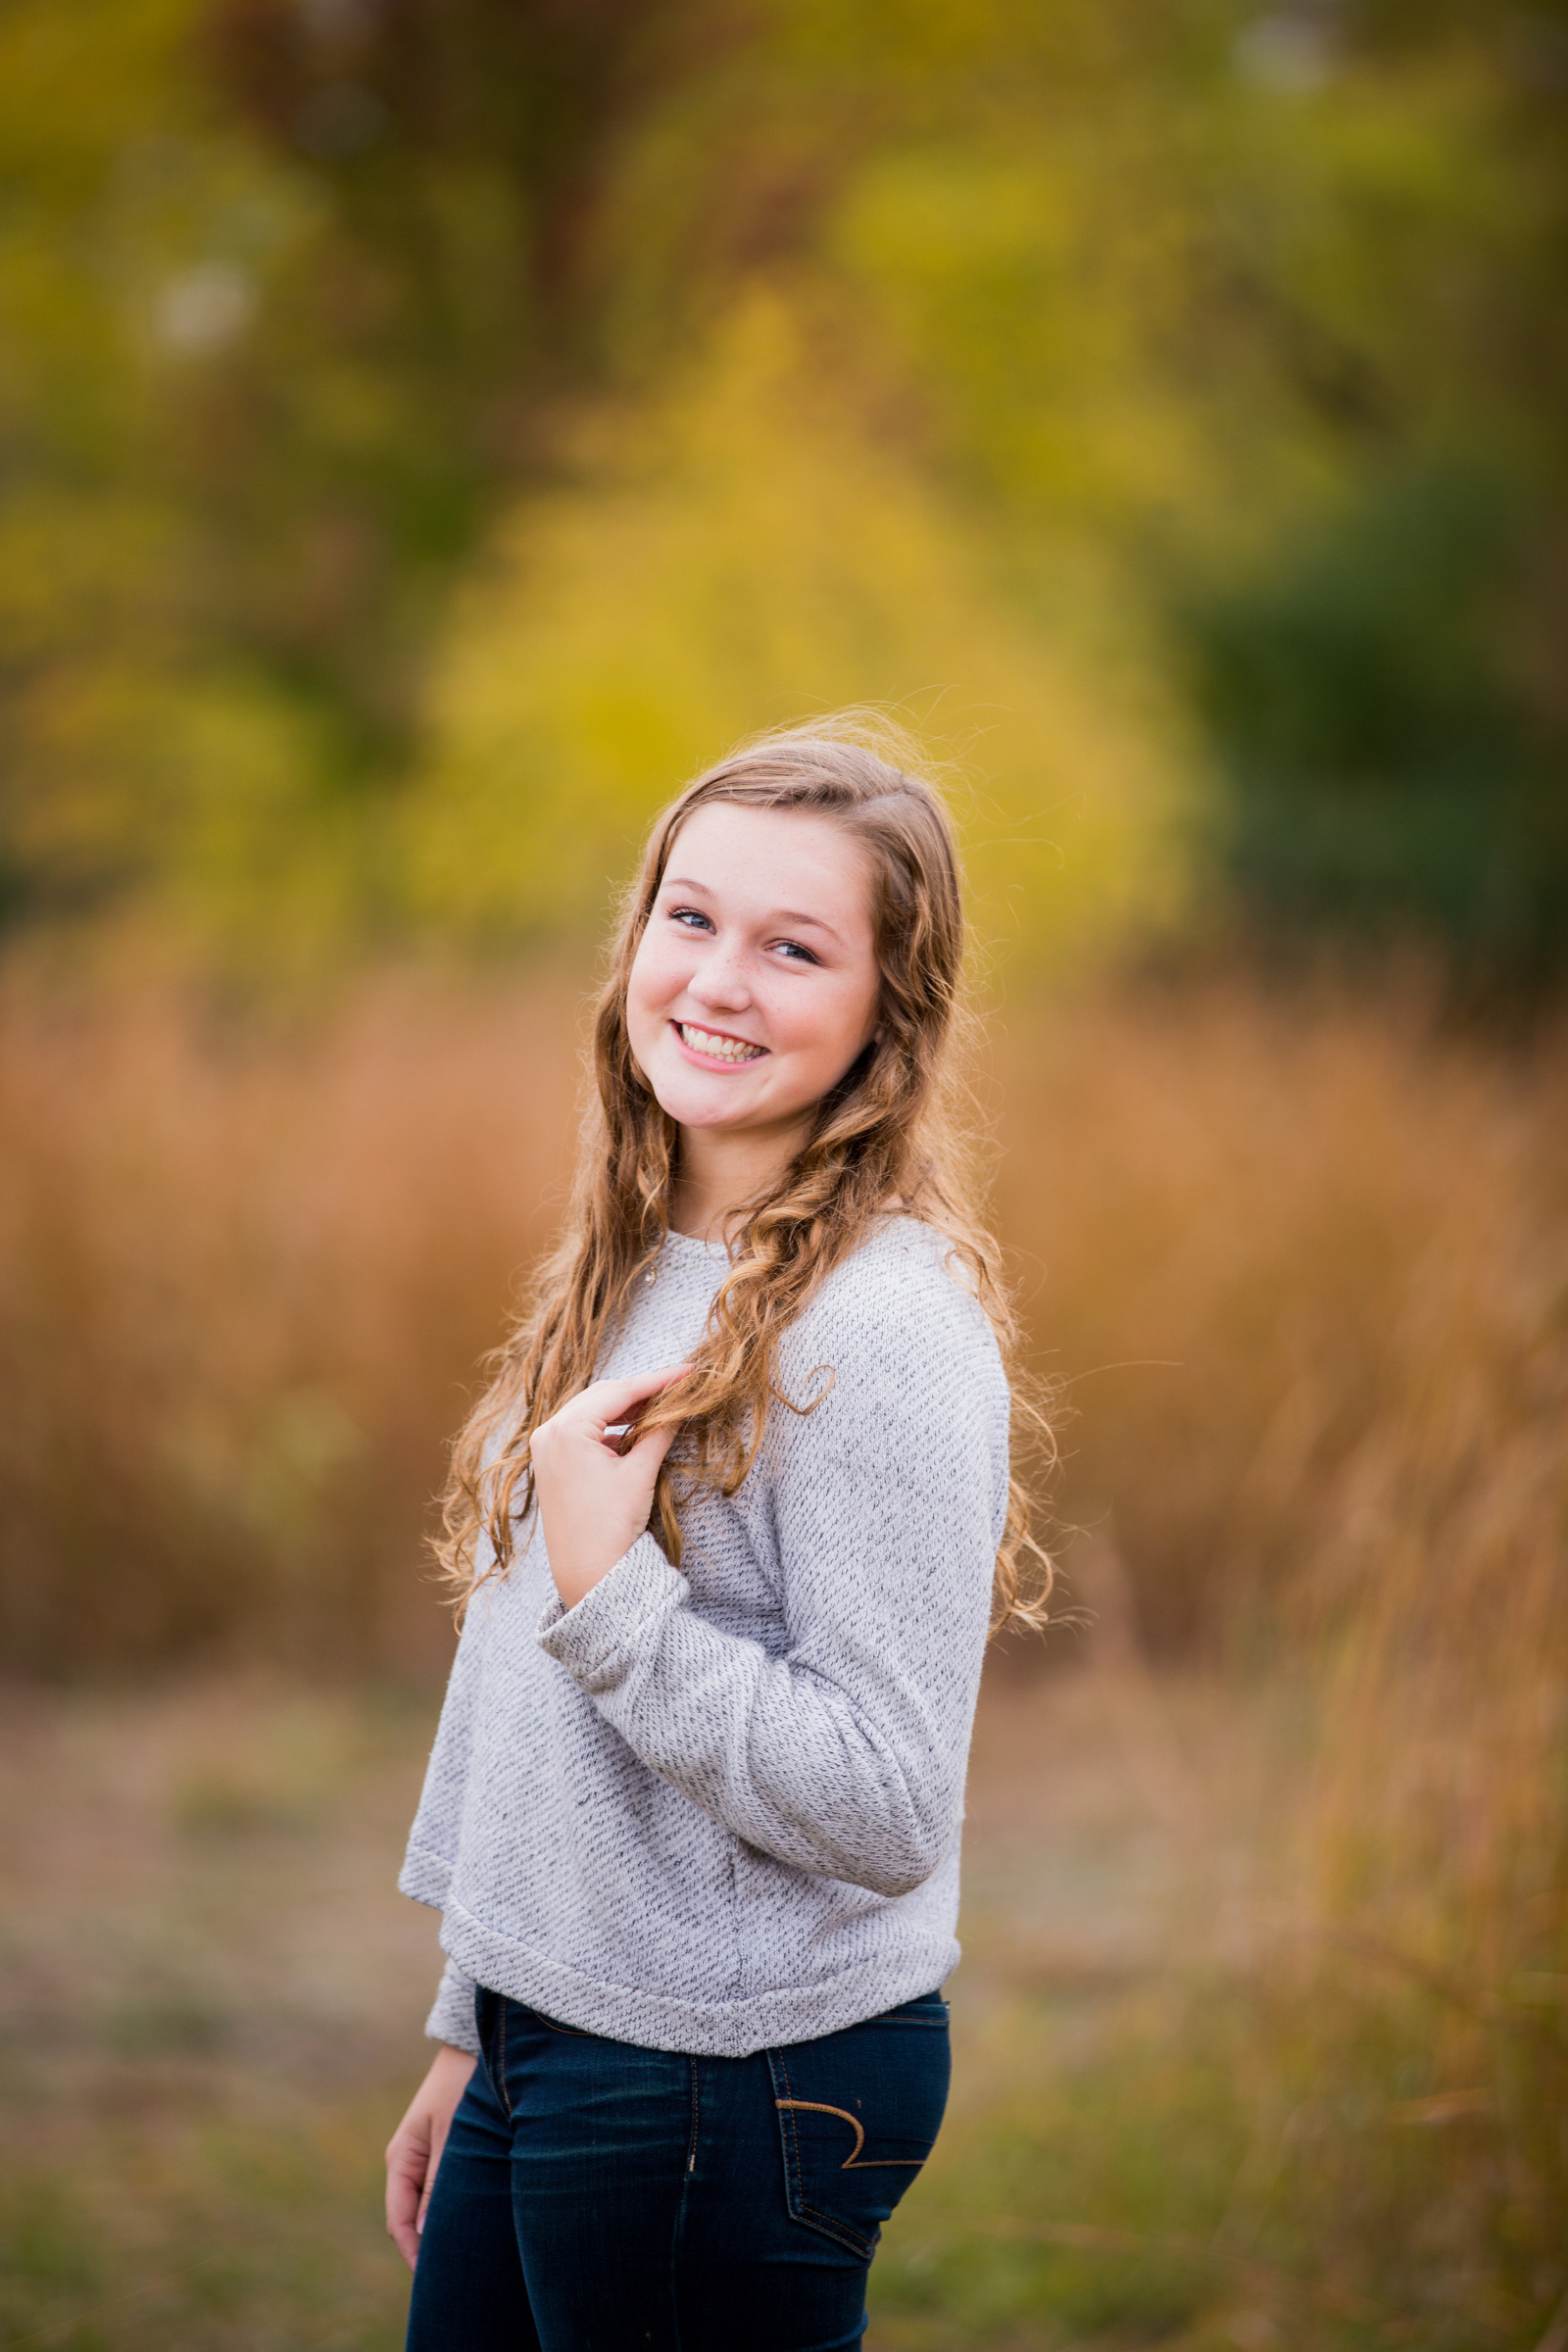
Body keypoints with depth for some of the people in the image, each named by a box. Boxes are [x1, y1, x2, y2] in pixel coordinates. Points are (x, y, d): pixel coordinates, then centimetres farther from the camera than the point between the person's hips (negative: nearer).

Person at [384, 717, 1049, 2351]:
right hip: (547, 2048, 8)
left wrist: (610, 1595, -25)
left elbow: (885, 1811, -21)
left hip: (740, 2090, -8)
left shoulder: (885, 1331, -17)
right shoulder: (636, 1269, 9)